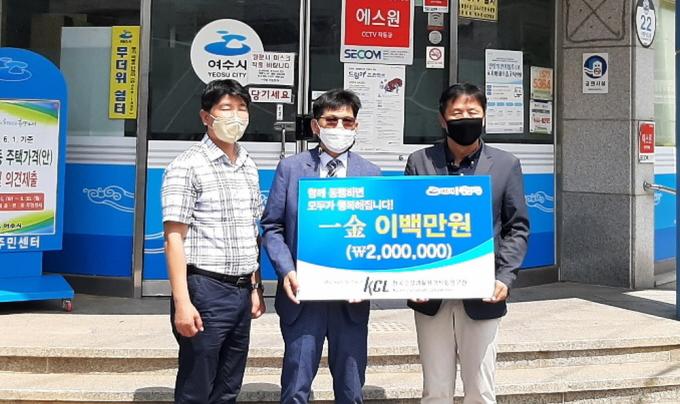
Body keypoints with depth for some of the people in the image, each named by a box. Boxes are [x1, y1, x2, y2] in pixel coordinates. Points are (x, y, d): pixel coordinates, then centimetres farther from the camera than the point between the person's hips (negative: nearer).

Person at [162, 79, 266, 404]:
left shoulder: (249, 167, 13)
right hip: (205, 291, -6)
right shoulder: (187, 166, -8)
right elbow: (174, 238, -13)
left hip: (241, 292, 7)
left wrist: (256, 287, 15)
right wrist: (182, 303, -19)